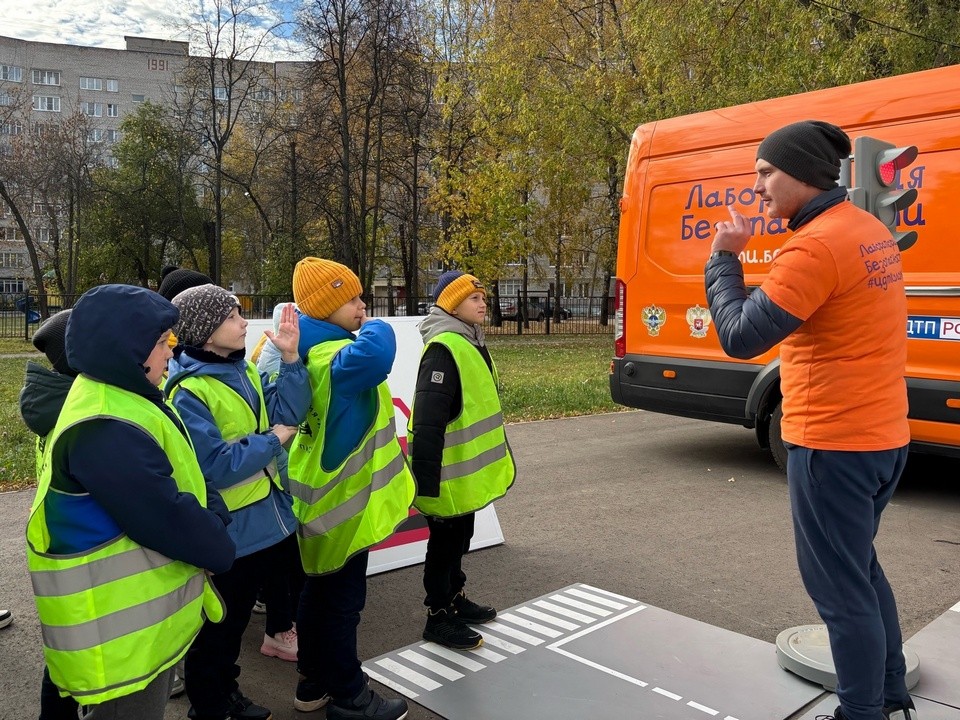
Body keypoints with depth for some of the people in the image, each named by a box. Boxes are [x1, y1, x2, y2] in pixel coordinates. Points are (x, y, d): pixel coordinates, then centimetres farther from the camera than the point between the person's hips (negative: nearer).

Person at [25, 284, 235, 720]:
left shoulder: (119, 398, 6)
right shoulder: (105, 430, -29)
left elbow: (181, 475, 10)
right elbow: (168, 519, -28)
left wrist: (213, 512, -6)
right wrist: (219, 550, -10)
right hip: (118, 629, -10)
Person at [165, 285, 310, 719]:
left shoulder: (242, 371, 3)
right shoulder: (188, 393, -22)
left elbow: (286, 414, -5)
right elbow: (212, 467, -27)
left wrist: (290, 358, -14)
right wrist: (272, 440, -18)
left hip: (267, 517, 8)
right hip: (229, 531, -8)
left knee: (234, 620, 25)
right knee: (217, 628, 12)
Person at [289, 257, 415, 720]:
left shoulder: (310, 353, 7)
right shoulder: (337, 358, -24)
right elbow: (377, 353, -46)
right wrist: (375, 328, -25)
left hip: (320, 497, 10)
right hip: (343, 501, -10)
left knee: (319, 591, 20)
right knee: (343, 600, 5)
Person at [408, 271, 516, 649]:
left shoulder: (471, 343, 10)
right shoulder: (443, 348, -23)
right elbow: (427, 419, -27)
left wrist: (494, 459, 23)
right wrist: (426, 476, -29)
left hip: (466, 469, 10)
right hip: (448, 472, -10)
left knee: (459, 537, 22)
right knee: (444, 541, 5)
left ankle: (455, 598, 39)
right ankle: (438, 617, 20)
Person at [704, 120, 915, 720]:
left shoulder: (816, 244, -20)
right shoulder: (871, 231, 10)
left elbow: (741, 337, -20)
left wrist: (725, 258, -9)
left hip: (833, 446, -10)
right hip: (882, 437, 10)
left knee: (840, 588, 3)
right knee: (861, 568, 23)